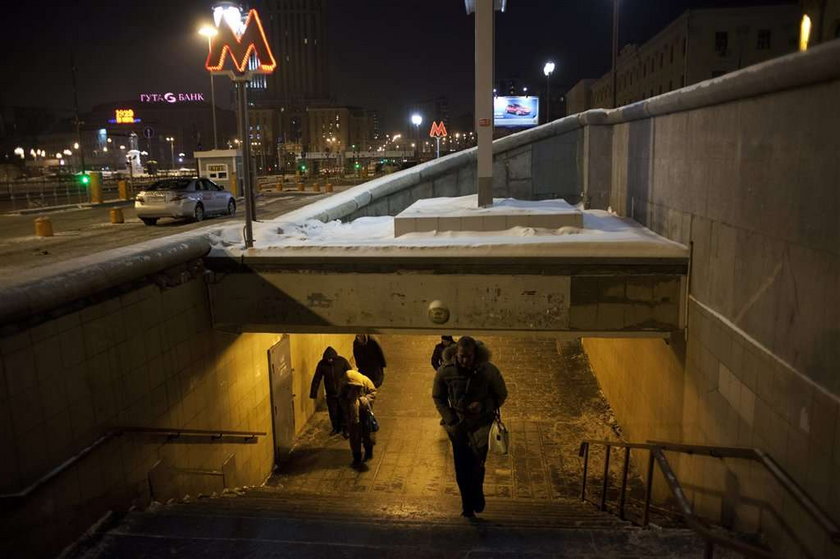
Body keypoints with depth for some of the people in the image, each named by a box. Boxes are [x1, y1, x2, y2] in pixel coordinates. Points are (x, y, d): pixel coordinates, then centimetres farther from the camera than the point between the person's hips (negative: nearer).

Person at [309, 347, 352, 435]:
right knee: (333, 412, 10)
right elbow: (316, 379, -6)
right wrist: (313, 393, -7)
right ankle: (336, 428, 30)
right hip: (330, 394, 2)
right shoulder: (322, 364, -12)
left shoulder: (342, 361, -16)